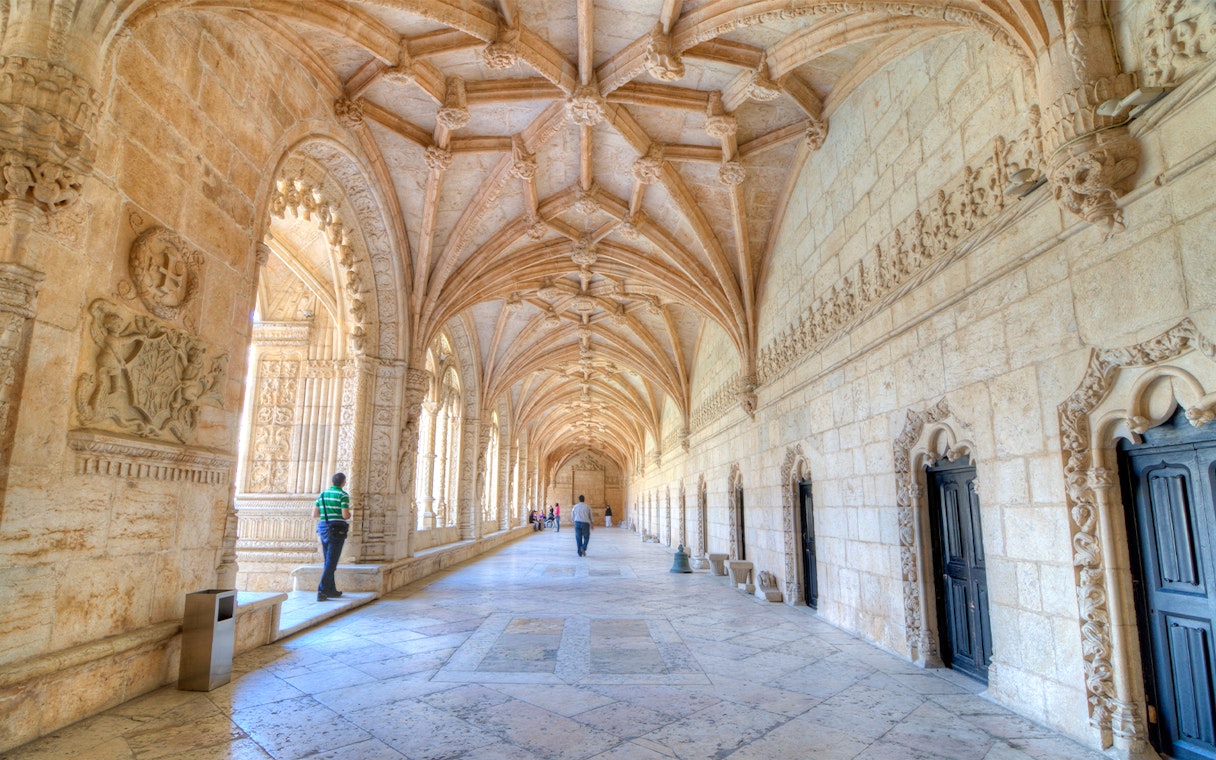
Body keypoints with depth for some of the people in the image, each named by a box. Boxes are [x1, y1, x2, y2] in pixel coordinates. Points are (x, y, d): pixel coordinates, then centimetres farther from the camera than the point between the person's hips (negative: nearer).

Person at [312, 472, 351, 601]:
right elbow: (345, 515, -17)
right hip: (337, 531, -6)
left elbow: (314, 515, 10)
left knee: (329, 561, 15)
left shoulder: (322, 494, 10)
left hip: (323, 529, 6)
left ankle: (331, 590, 19)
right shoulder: (343, 495, -8)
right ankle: (322, 591, -9)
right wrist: (349, 514, 6)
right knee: (331, 562, -4)